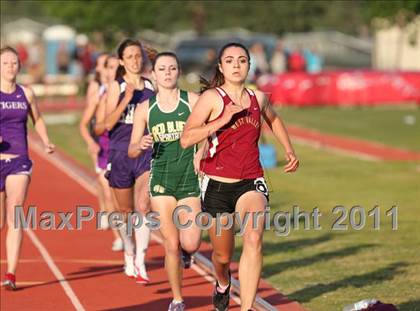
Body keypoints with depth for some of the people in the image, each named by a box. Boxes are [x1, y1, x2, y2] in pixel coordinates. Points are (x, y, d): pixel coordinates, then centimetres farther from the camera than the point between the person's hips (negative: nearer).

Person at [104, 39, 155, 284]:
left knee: (143, 207, -15)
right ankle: (129, 255, 32)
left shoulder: (151, 86, 6)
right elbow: (109, 123, -12)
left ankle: (140, 262, -16)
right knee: (126, 211, 12)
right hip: (121, 153, -1)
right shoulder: (117, 87, -3)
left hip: (146, 152, 1)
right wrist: (126, 99, -22)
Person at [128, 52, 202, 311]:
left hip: (190, 179, -1)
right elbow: (132, 151, 8)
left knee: (190, 243, -11)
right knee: (171, 245, -1)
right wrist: (141, 146, -14)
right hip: (161, 180, 1)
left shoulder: (193, 101, -1)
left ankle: (187, 251, 27)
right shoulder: (145, 109, 4)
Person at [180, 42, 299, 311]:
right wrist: (222, 120, -24)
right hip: (218, 185, -2)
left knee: (254, 240, -26)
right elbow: (186, 139, -17)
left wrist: (289, 150, 20)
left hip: (251, 182, 2)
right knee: (223, 255, 12)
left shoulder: (258, 98, 6)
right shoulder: (212, 98, -8)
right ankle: (223, 284, 49)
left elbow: (274, 120, 30)